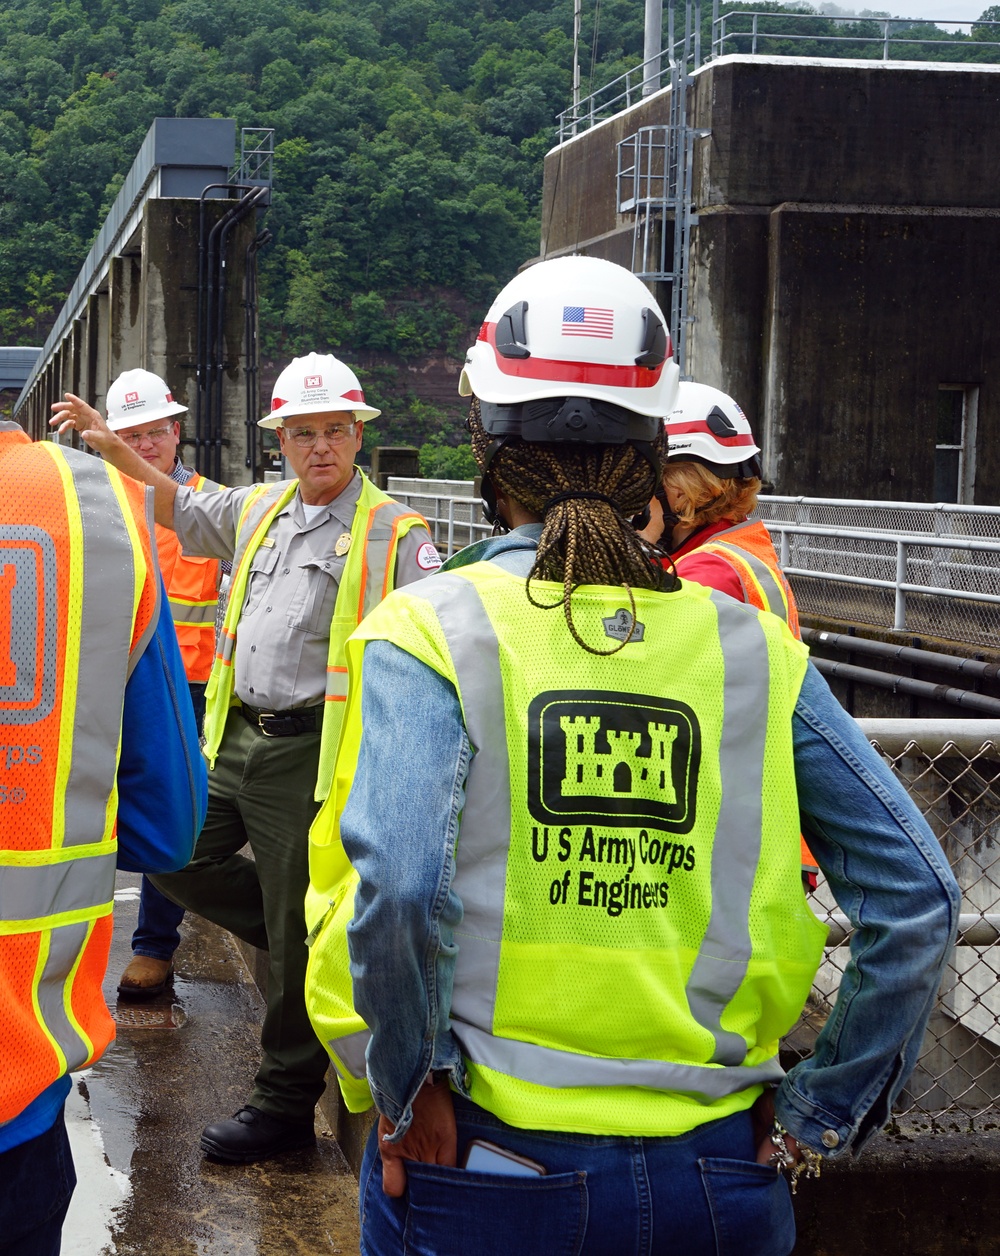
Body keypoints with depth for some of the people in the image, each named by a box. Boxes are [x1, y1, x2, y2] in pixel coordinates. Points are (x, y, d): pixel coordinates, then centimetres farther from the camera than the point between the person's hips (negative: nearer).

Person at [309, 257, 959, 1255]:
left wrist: (407, 1087, -9)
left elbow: (399, 886, -24)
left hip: (481, 1172, -2)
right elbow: (916, 899, -4)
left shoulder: (432, 631, -9)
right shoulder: (752, 647, -1)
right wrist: (820, 1112, 4)